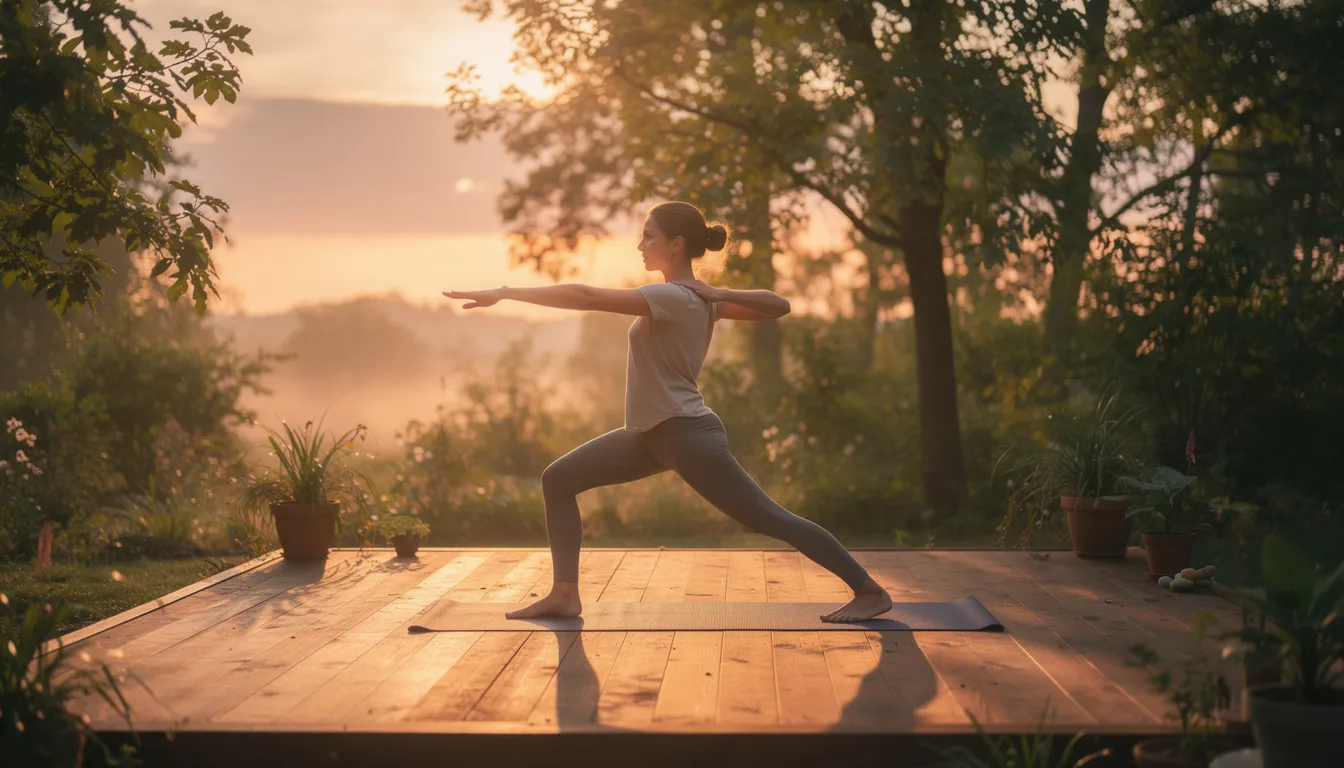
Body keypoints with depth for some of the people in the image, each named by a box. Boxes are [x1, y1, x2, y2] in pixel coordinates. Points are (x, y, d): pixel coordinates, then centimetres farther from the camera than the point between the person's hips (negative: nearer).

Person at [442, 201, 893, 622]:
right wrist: (721, 294, -1)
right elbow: (778, 305, 14)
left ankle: (870, 591, 4)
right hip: (652, 434, 10)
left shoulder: (671, 297, -19)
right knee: (559, 480, 5)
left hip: (688, 435, -10)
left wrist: (505, 293, -21)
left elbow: (585, 297, -24)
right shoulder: (700, 300, 9)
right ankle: (565, 595, 5)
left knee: (767, 518, -6)